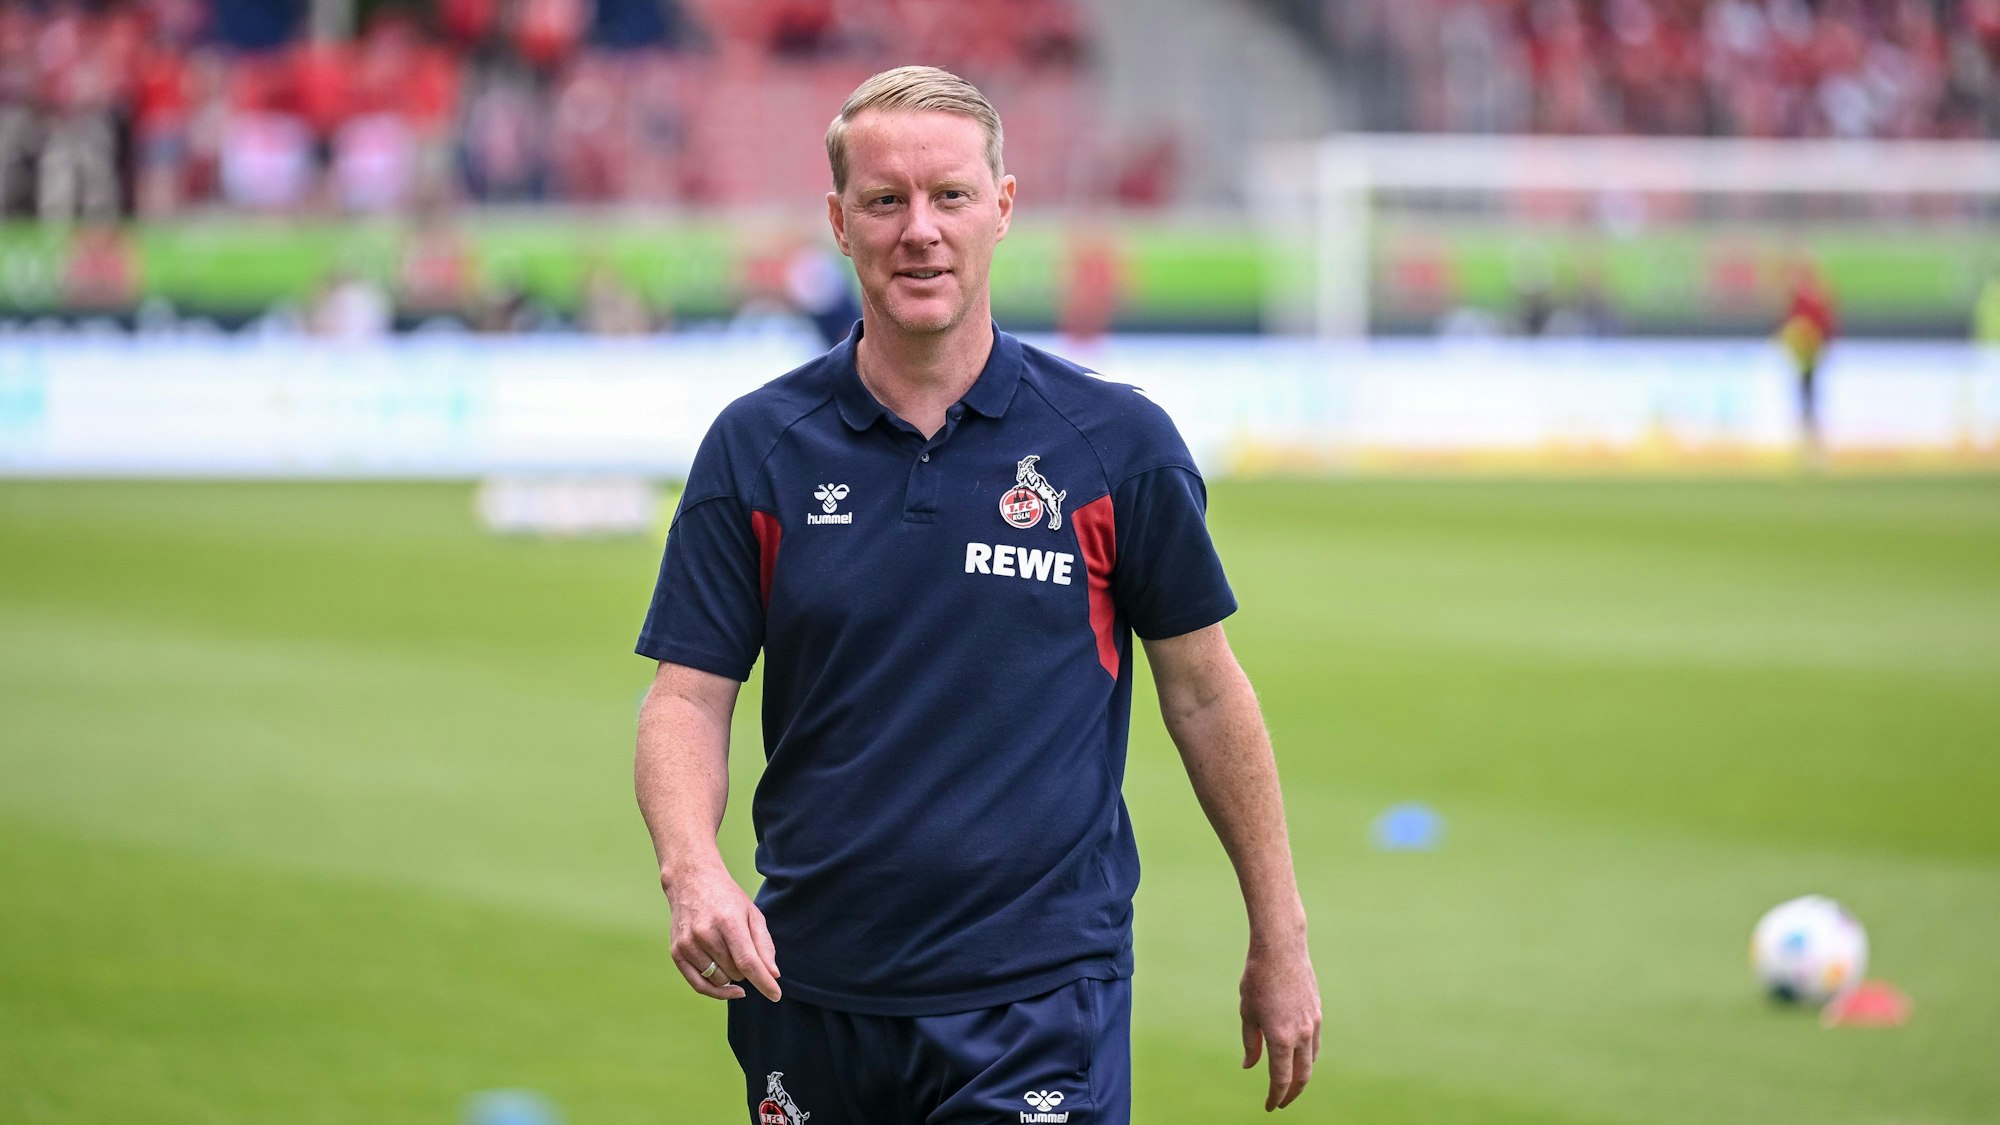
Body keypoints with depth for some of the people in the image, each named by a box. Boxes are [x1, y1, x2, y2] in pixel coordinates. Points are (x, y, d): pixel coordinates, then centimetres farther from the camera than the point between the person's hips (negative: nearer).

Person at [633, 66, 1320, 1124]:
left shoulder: (1120, 442, -1)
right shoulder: (755, 448, 2)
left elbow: (1204, 692, 7)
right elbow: (686, 698, 1)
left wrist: (1280, 939, 9)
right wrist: (692, 869, -19)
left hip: (1040, 1002, -2)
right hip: (812, 994, 2)